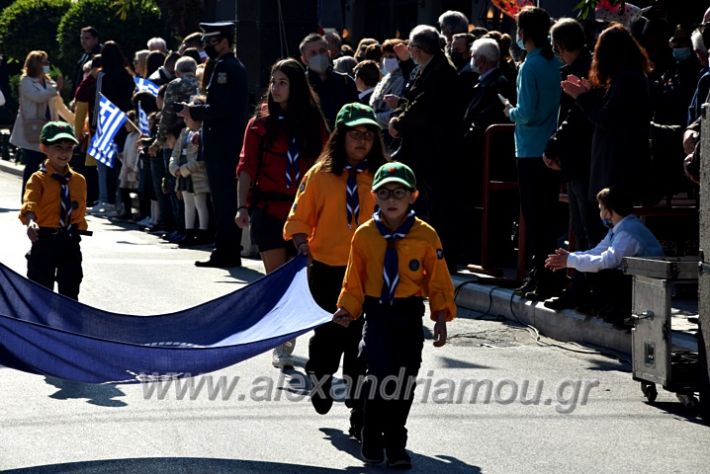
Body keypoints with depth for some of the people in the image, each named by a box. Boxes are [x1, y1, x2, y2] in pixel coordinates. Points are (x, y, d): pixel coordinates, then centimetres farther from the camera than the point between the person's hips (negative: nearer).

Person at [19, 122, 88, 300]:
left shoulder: (79, 180, 9)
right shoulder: (38, 179, -7)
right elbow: (30, 203, -24)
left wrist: (78, 231, 11)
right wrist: (30, 222, -43)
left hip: (70, 240, 4)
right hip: (45, 240, -4)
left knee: (70, 289, 8)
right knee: (41, 287, 3)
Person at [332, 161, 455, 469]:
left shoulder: (426, 236, -4)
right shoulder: (364, 235, -2)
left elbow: (439, 281, 0)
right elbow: (354, 280, 3)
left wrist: (441, 318, -6)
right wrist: (347, 310, -10)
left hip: (410, 316, 1)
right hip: (377, 315, -1)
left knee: (404, 383, 6)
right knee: (377, 376, -11)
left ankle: (395, 445, 19)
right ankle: (372, 444, 2)